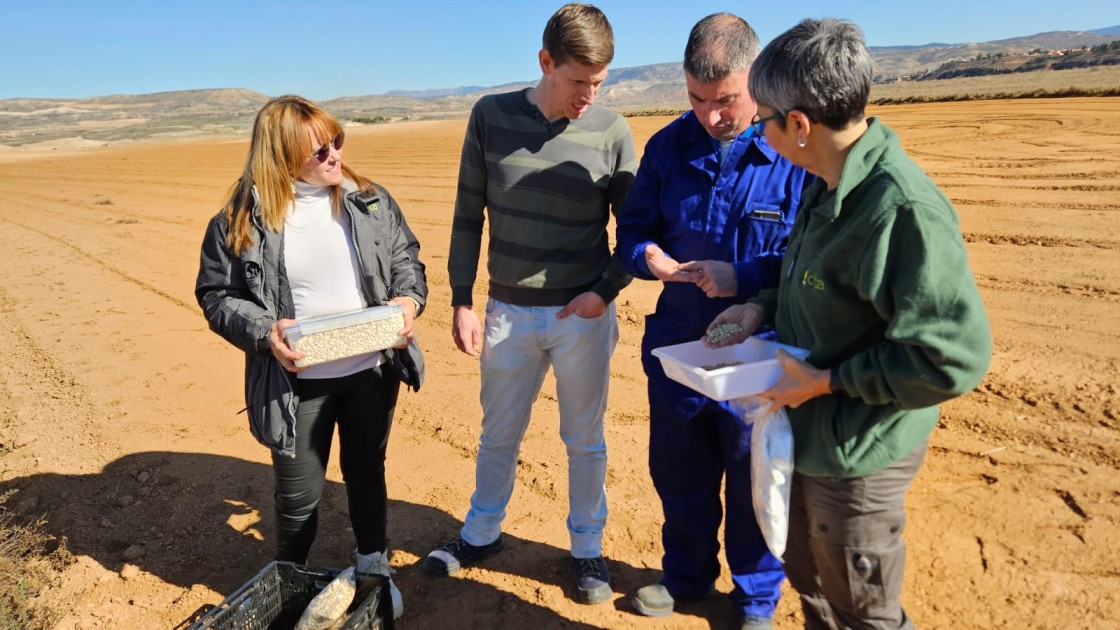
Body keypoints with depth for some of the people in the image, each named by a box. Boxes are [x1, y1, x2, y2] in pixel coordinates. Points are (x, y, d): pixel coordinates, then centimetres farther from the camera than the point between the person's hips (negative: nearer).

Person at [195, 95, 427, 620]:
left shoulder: (369, 201, -2)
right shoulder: (241, 220, -10)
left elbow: (405, 257, 7)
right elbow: (217, 294, -4)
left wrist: (408, 298, -14)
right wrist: (264, 331, -21)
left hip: (371, 373, 2)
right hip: (296, 383, -2)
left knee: (367, 473, 21)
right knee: (298, 494, 11)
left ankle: (374, 568, 44)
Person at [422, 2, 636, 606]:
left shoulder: (611, 131, -6)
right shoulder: (491, 117, -4)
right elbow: (468, 217, 1)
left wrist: (606, 290, -11)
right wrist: (461, 302, -1)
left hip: (583, 314, -1)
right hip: (508, 312, 1)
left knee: (584, 439, 13)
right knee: (498, 434, 17)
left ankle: (587, 546, 33)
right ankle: (481, 532, 40)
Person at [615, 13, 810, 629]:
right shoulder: (668, 146, -1)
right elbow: (633, 228, 7)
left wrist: (743, 278, -25)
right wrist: (647, 255, -16)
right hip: (676, 346, 4)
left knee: (752, 484, 15)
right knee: (677, 473, 21)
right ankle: (685, 575, 48)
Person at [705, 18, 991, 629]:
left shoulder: (902, 209, -29)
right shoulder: (829, 183, 0)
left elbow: (953, 356, -28)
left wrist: (826, 381, -22)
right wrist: (765, 307, 1)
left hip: (857, 455, -9)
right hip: (809, 435, 9)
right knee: (809, 579, 28)